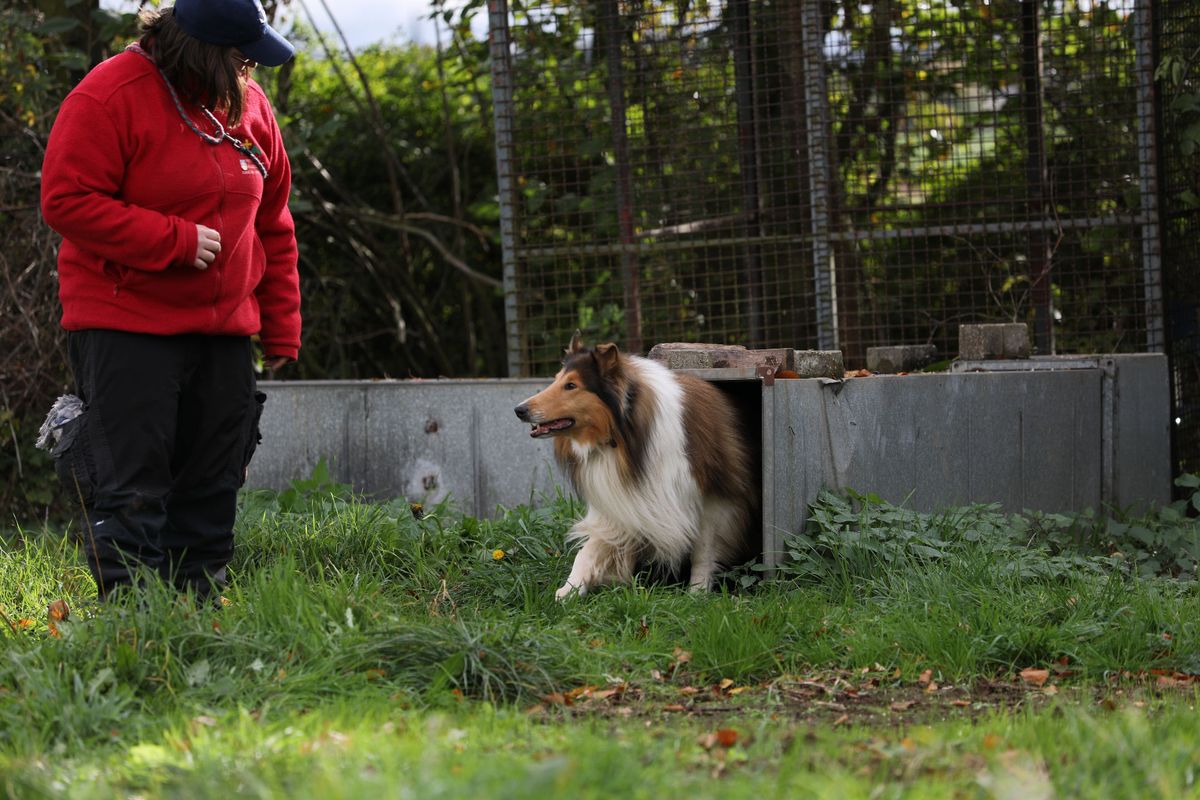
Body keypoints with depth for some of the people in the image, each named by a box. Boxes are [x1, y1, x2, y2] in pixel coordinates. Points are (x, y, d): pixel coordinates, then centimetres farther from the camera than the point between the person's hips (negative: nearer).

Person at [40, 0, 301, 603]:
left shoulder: (248, 105, 10)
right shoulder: (110, 96, -12)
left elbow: (272, 225, 17)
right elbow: (67, 200, -16)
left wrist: (281, 327, 13)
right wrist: (176, 241, -19)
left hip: (224, 330, 7)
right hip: (126, 326, -7)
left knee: (213, 486, 8)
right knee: (131, 486, -9)